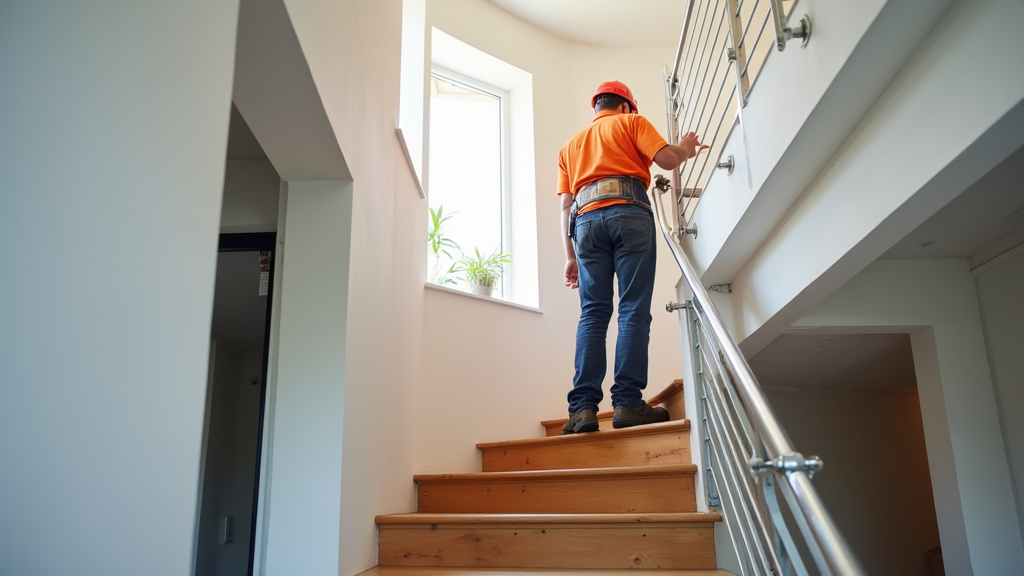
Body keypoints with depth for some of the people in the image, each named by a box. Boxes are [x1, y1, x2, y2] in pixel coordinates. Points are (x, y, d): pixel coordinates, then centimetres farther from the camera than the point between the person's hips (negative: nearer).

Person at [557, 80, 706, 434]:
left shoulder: (571, 146, 30)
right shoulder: (631, 122, 18)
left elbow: (565, 205, 21)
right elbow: (666, 159, 3)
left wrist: (570, 256, 18)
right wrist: (686, 149, 25)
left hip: (586, 219, 4)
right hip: (629, 213, -4)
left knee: (592, 314, -2)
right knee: (633, 311, -6)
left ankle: (583, 407, -12)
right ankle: (627, 403, -13)